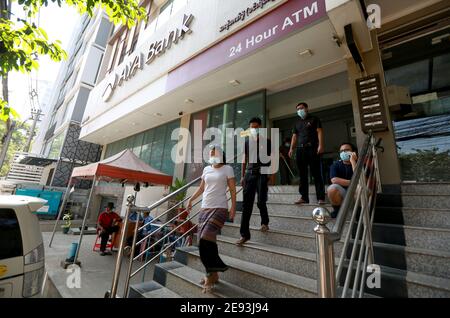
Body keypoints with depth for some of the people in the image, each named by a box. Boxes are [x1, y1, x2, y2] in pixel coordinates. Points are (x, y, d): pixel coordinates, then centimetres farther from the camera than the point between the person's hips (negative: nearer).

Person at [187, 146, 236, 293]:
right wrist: (191, 199, 19)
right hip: (205, 208, 6)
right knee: (206, 241, 5)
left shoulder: (227, 169, 0)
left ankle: (212, 274, 4)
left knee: (206, 239, -15)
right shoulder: (206, 169, 13)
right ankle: (212, 273, 22)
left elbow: (232, 190, -2)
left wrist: (233, 207, -9)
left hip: (219, 208, -5)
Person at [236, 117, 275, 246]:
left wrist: (272, 174, -4)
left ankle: (265, 222, 29)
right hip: (249, 173, 3)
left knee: (261, 201, -4)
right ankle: (244, 235, 2)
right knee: (247, 204, -3)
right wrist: (243, 176, 11)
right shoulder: (247, 142, 13)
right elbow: (245, 159, 15)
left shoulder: (266, 141, 5)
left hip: (263, 174, -2)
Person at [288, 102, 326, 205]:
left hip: (312, 148, -4)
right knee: (303, 174, 2)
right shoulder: (297, 123, 24)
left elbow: (319, 131, 0)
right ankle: (304, 198, 4)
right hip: (300, 150, 5)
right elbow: (294, 136, 18)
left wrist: (320, 145, -14)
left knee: (317, 174, -6)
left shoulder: (314, 119, 11)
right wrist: (292, 148, 4)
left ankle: (321, 198, -4)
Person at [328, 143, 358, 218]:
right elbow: (334, 180, -17)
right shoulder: (336, 165, 0)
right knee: (332, 188, -32)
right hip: (341, 193, 0)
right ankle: (337, 209, -2)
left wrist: (353, 161, -17)